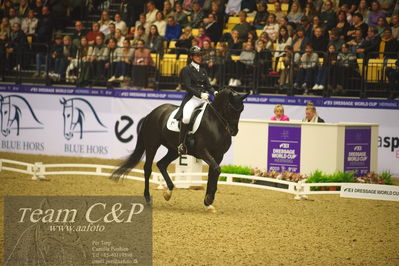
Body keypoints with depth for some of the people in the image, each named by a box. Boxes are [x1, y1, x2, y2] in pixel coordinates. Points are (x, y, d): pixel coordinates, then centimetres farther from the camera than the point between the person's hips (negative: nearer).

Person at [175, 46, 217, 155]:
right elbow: (188, 87, -8)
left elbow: (208, 85, 16)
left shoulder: (203, 71, 22)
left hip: (204, 98, 7)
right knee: (186, 117, -31)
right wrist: (200, 94, -21)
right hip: (192, 98, -7)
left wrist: (214, 92, -5)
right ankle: (181, 144, -23)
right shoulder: (186, 70, 3)